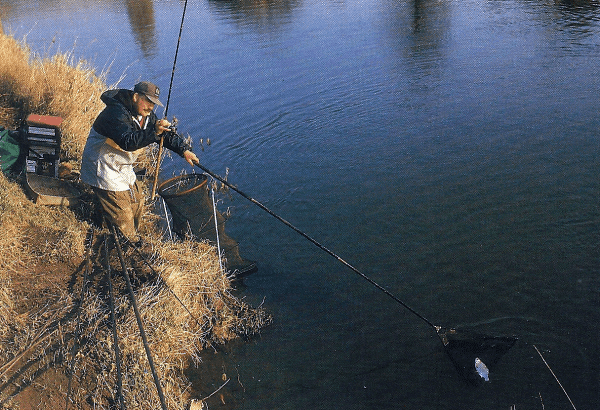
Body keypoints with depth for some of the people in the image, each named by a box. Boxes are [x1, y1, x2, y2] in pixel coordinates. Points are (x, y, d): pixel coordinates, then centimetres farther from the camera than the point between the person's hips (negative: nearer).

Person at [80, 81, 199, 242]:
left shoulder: (146, 115, 1)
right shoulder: (116, 113, -28)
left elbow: (166, 135, 5)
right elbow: (128, 142, -42)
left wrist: (184, 150, -8)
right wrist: (154, 132, -52)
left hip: (123, 168, 10)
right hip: (104, 170, -10)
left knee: (137, 202, 21)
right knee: (122, 216, -7)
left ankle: (134, 238, 41)